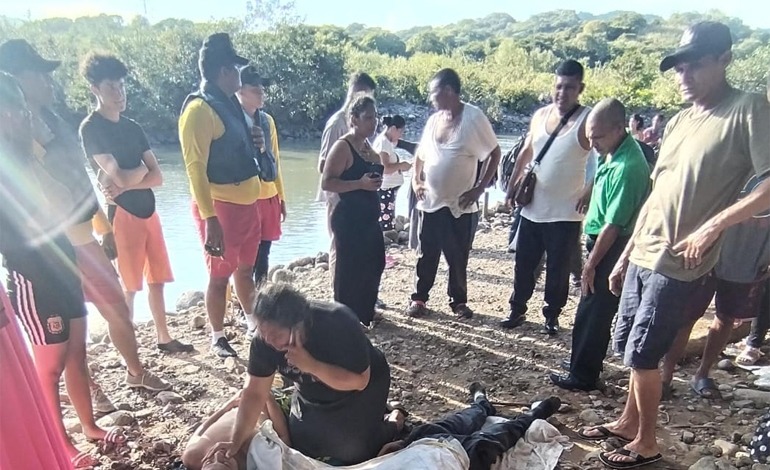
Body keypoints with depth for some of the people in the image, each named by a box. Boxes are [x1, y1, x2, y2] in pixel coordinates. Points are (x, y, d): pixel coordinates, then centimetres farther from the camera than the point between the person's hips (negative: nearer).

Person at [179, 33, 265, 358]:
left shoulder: (229, 104, 14)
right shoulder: (199, 109, -14)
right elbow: (195, 166, -19)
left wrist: (256, 143, 4)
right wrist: (209, 218, -25)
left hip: (247, 203, 8)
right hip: (221, 207, -8)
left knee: (245, 269, 20)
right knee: (220, 275, 4)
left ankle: (252, 322, 36)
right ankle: (217, 337, 21)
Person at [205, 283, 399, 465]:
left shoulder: (339, 325, -39)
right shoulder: (264, 340, -26)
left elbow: (359, 381, -35)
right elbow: (255, 393, -18)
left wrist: (311, 365, -44)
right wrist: (236, 441, -22)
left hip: (361, 390, -4)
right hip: (313, 396, 5)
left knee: (353, 454, -10)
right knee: (300, 451, 7)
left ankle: (393, 423, 18)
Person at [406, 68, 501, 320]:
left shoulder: (474, 117, -9)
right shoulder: (433, 119, 6)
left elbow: (494, 154, -6)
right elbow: (421, 153, 19)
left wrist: (479, 188, -11)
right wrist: (416, 180, 6)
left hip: (459, 203, -4)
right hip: (430, 202, 4)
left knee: (458, 257, 8)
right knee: (426, 254, 10)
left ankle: (459, 301, 24)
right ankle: (419, 298, 24)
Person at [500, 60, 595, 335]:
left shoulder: (587, 121, -11)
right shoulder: (540, 115, 6)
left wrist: (589, 193, -20)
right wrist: (512, 185, 12)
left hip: (565, 213, -4)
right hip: (532, 208, 5)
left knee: (558, 270, 8)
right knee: (523, 264, 12)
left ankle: (552, 316, 25)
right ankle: (517, 310, 27)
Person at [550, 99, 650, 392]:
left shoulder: (627, 167, -26)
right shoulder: (614, 152, 4)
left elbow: (614, 224, -25)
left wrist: (591, 263, -18)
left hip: (612, 248, -10)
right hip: (603, 242, 10)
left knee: (593, 313, 0)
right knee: (592, 311, 19)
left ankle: (583, 376, 14)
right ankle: (584, 366, 34)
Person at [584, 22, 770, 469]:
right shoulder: (679, 122, 13)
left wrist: (714, 224, -25)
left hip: (678, 264, -7)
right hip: (643, 257, 7)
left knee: (642, 354, 0)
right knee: (631, 348, 16)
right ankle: (628, 422, 35)